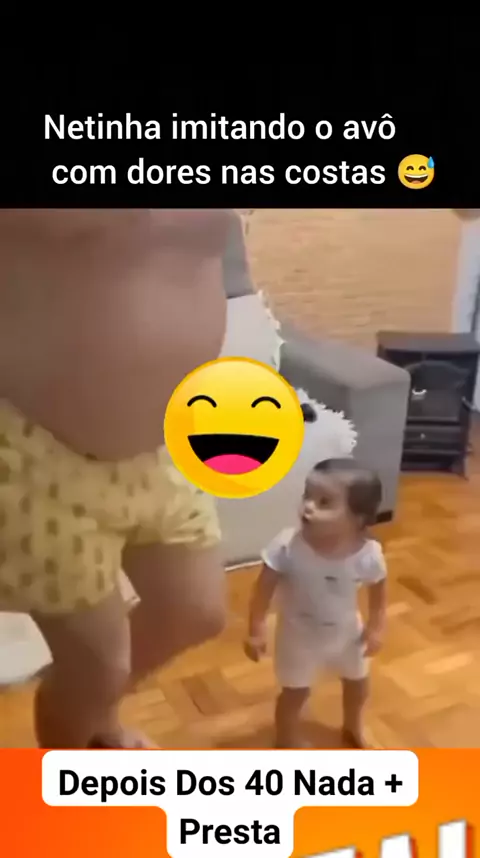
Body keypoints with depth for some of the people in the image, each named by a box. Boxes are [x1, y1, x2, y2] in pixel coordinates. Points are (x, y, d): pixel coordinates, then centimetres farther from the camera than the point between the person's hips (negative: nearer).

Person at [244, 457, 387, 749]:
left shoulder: (369, 554, -29)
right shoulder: (287, 546, -34)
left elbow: (379, 590, -8)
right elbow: (264, 588, -21)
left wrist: (377, 627, -6)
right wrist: (256, 630, -17)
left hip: (347, 632, 3)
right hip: (299, 635, -3)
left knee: (357, 681, 28)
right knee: (295, 692, 15)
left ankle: (353, 726, 62)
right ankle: (288, 742, 47)